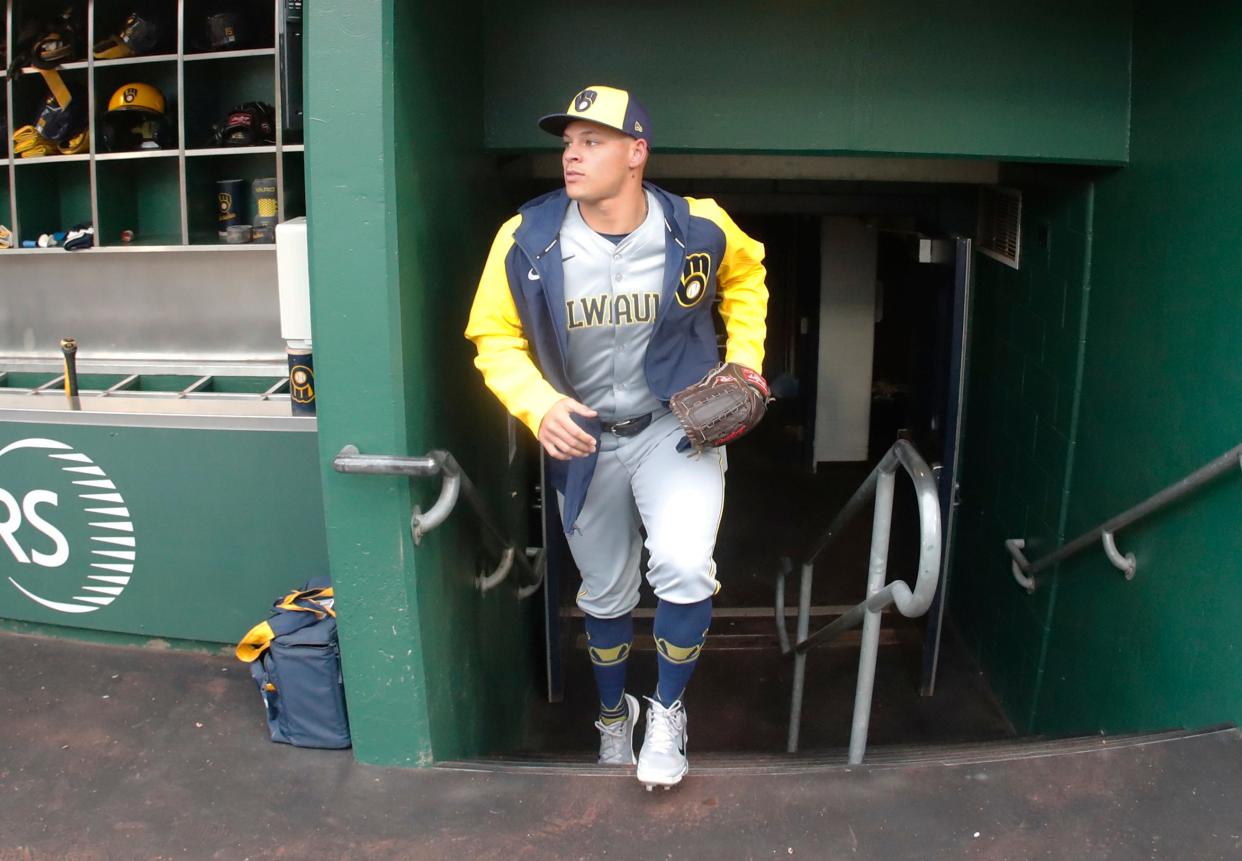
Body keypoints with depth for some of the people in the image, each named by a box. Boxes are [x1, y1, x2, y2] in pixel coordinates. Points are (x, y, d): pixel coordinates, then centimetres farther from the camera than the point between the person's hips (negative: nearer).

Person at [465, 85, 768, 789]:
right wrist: (539, 405, -23)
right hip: (583, 438, 2)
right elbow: (497, 338, -5)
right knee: (605, 597, 16)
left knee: (686, 569, -25)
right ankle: (614, 712, 47)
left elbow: (746, 275, 11)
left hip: (676, 425, -1)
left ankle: (668, 710, 6)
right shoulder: (527, 239, -14)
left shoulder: (700, 229, -12)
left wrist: (745, 362, 1)